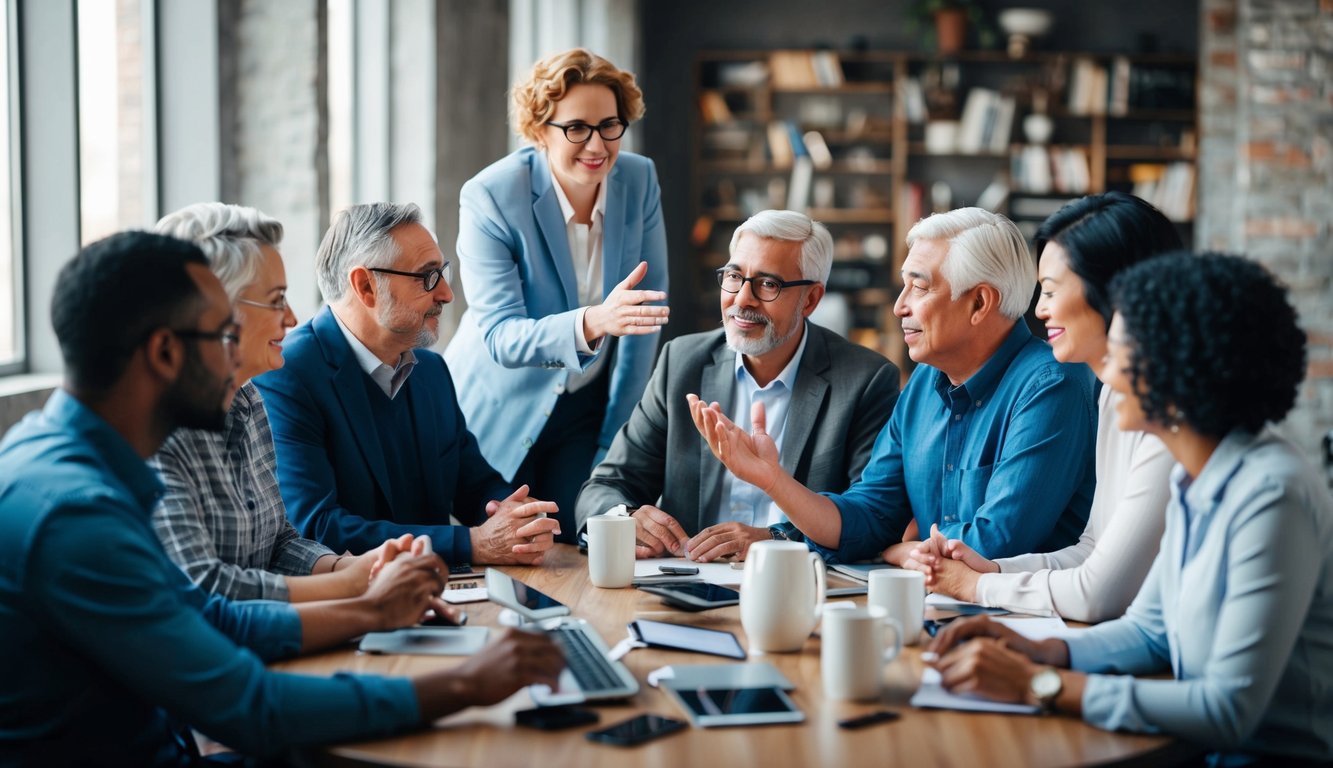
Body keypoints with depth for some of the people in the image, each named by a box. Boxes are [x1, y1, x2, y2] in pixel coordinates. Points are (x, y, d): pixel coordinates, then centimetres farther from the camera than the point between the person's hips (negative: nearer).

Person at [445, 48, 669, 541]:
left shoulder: (640, 180, -8)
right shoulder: (489, 197, -20)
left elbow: (646, 313, -2)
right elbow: (500, 337, -27)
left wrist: (617, 434, -4)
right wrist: (593, 322, -45)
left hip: (588, 407, 3)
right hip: (502, 412, -3)